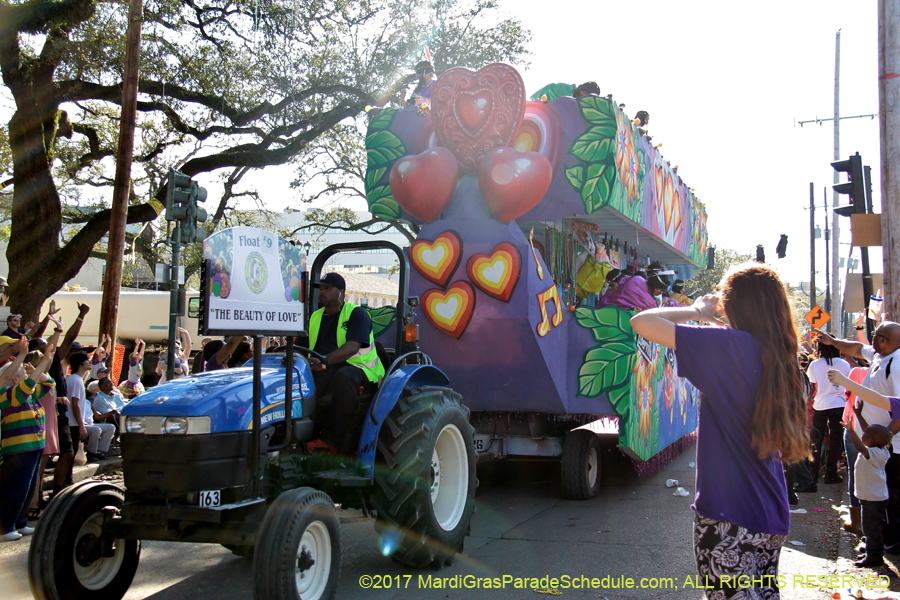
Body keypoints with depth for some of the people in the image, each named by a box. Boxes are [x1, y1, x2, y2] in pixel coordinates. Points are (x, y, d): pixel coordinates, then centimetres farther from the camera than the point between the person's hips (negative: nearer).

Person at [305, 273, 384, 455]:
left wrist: (324, 360, -34)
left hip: (360, 370, -5)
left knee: (344, 376, -40)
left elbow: (352, 347, -18)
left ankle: (330, 439, -34)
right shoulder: (315, 317, 20)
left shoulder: (356, 313, -1)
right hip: (325, 372, 5)